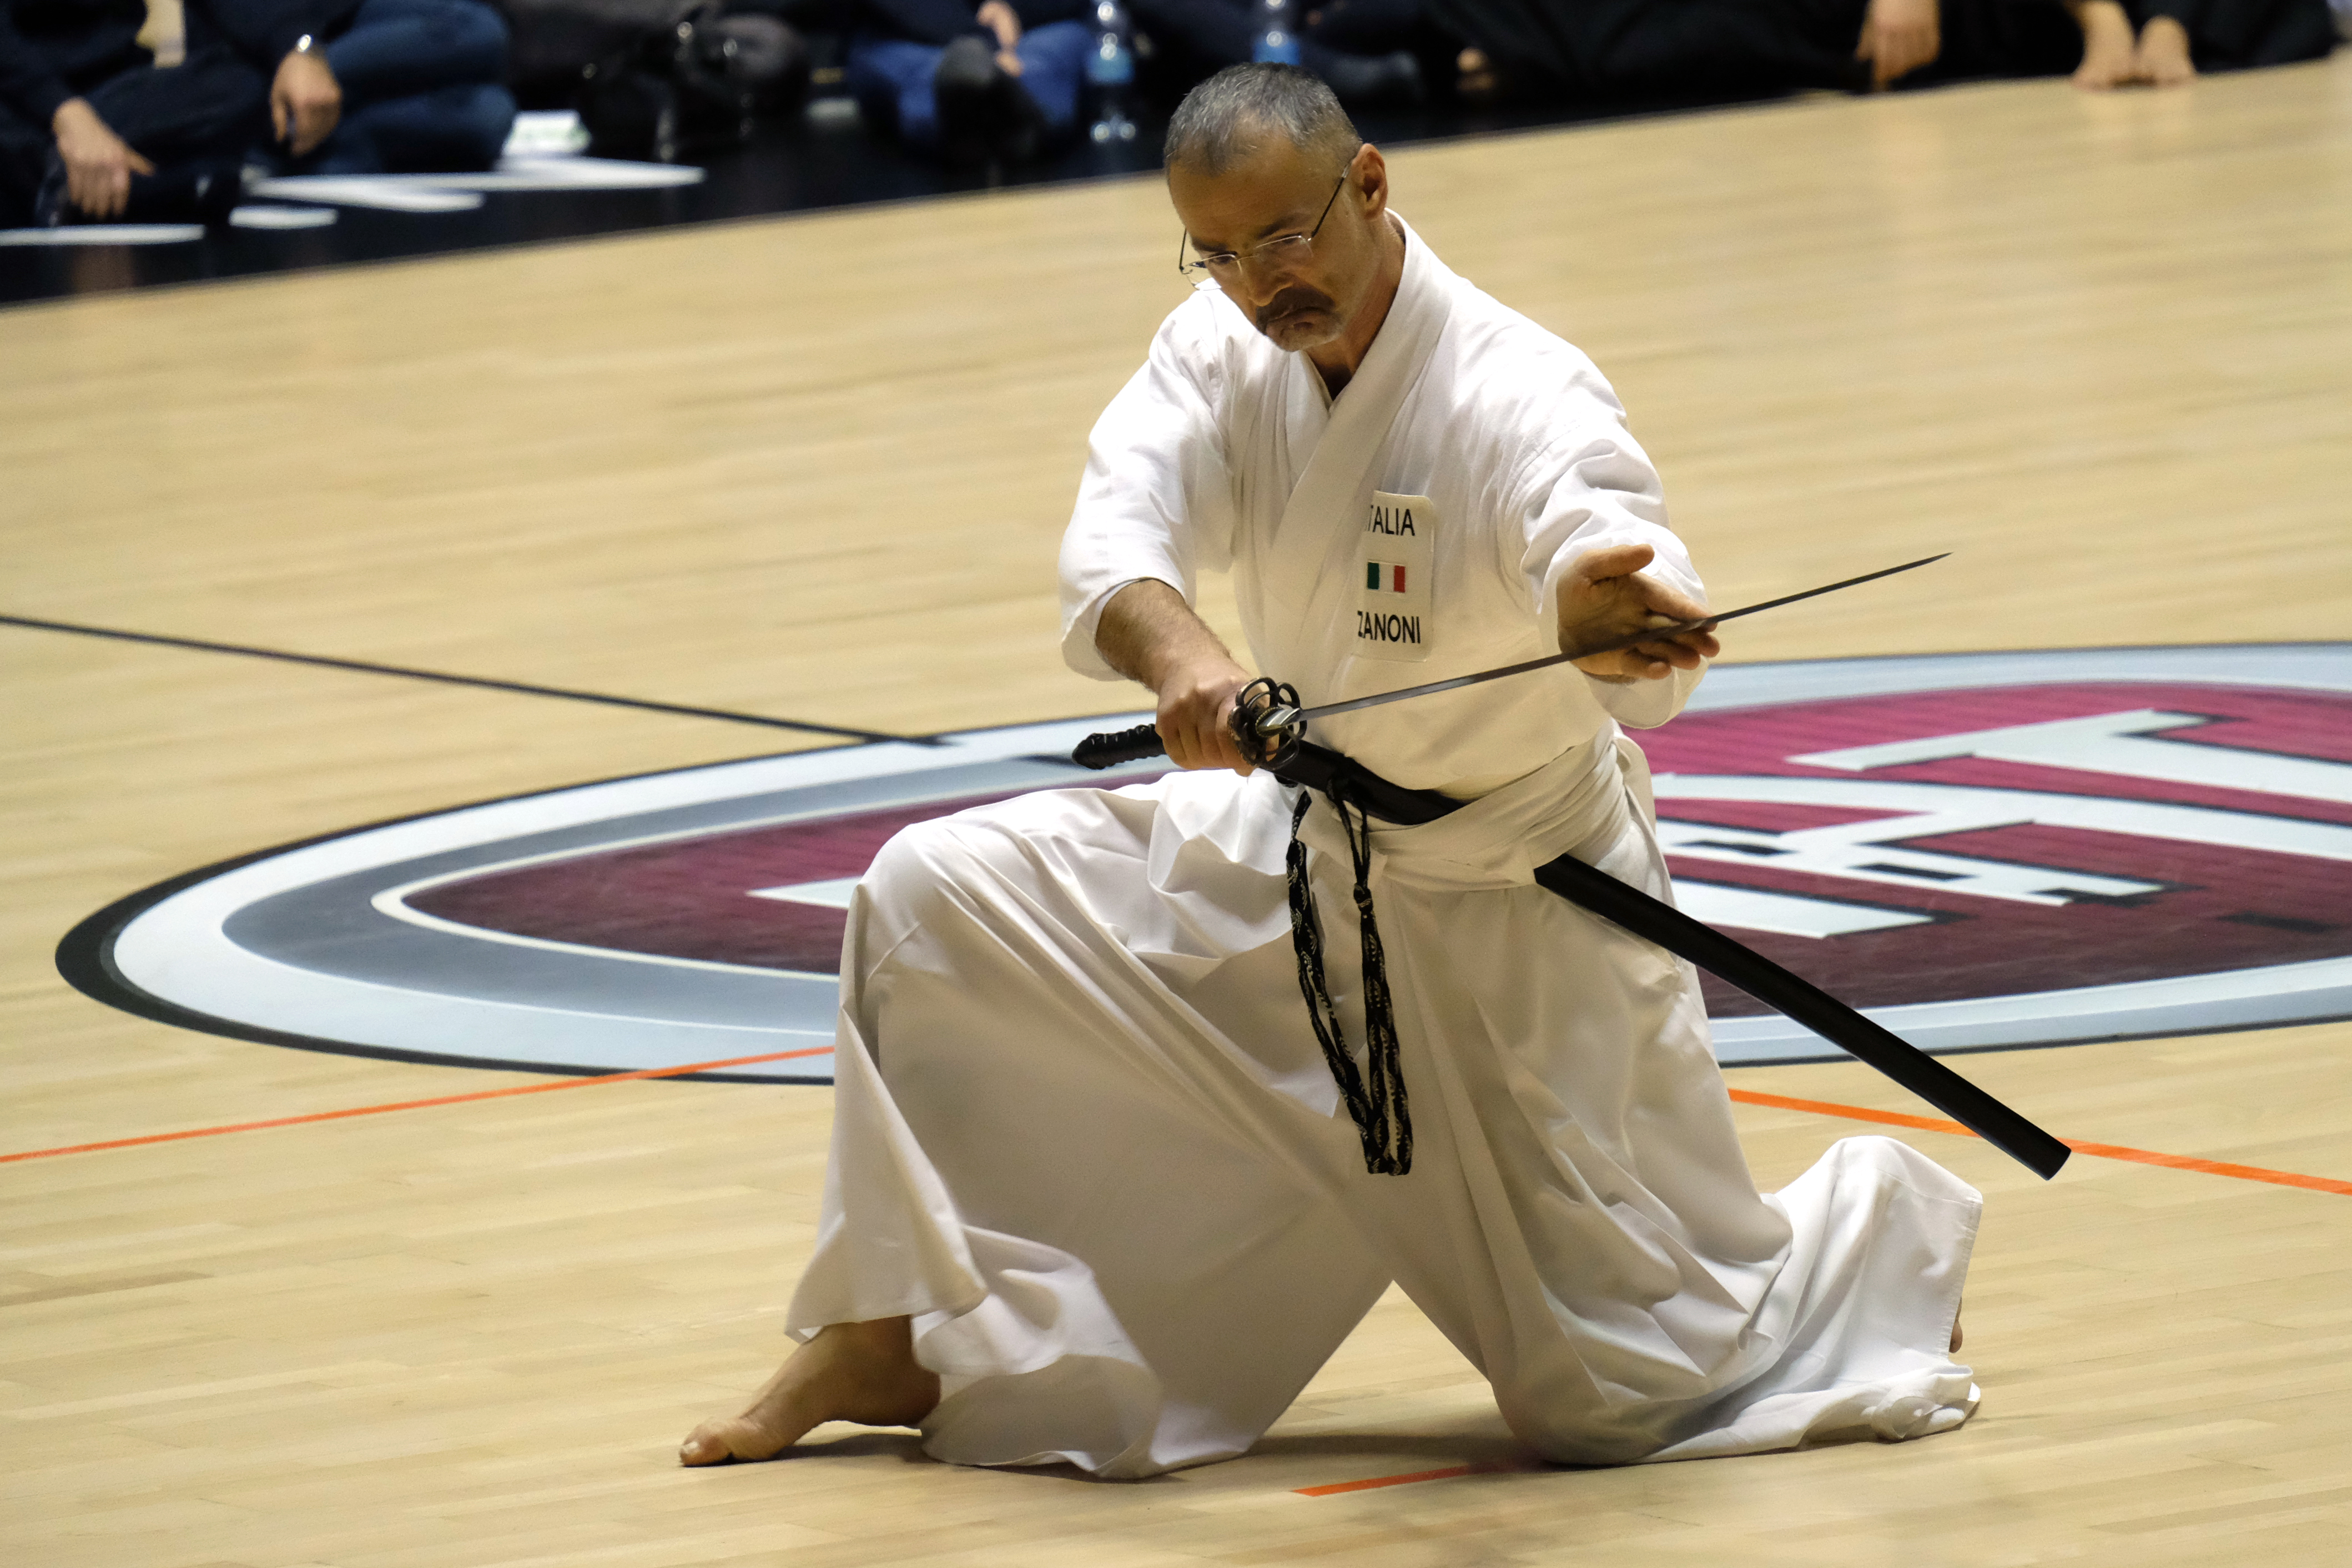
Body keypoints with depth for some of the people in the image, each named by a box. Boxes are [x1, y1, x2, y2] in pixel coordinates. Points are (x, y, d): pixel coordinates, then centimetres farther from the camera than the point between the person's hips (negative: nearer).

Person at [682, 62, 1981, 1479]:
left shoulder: (1516, 399, -26)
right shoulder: (1222, 354, -8)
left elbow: (1622, 596, -45)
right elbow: (1117, 538, -26)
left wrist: (1614, 611, -71)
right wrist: (1175, 652, -49)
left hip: (1516, 927, -6)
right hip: (1300, 853, 6)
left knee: (1619, 1397, -3)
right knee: (936, 897, -5)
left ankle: (1881, 1226, 30)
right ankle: (888, 1340, 8)